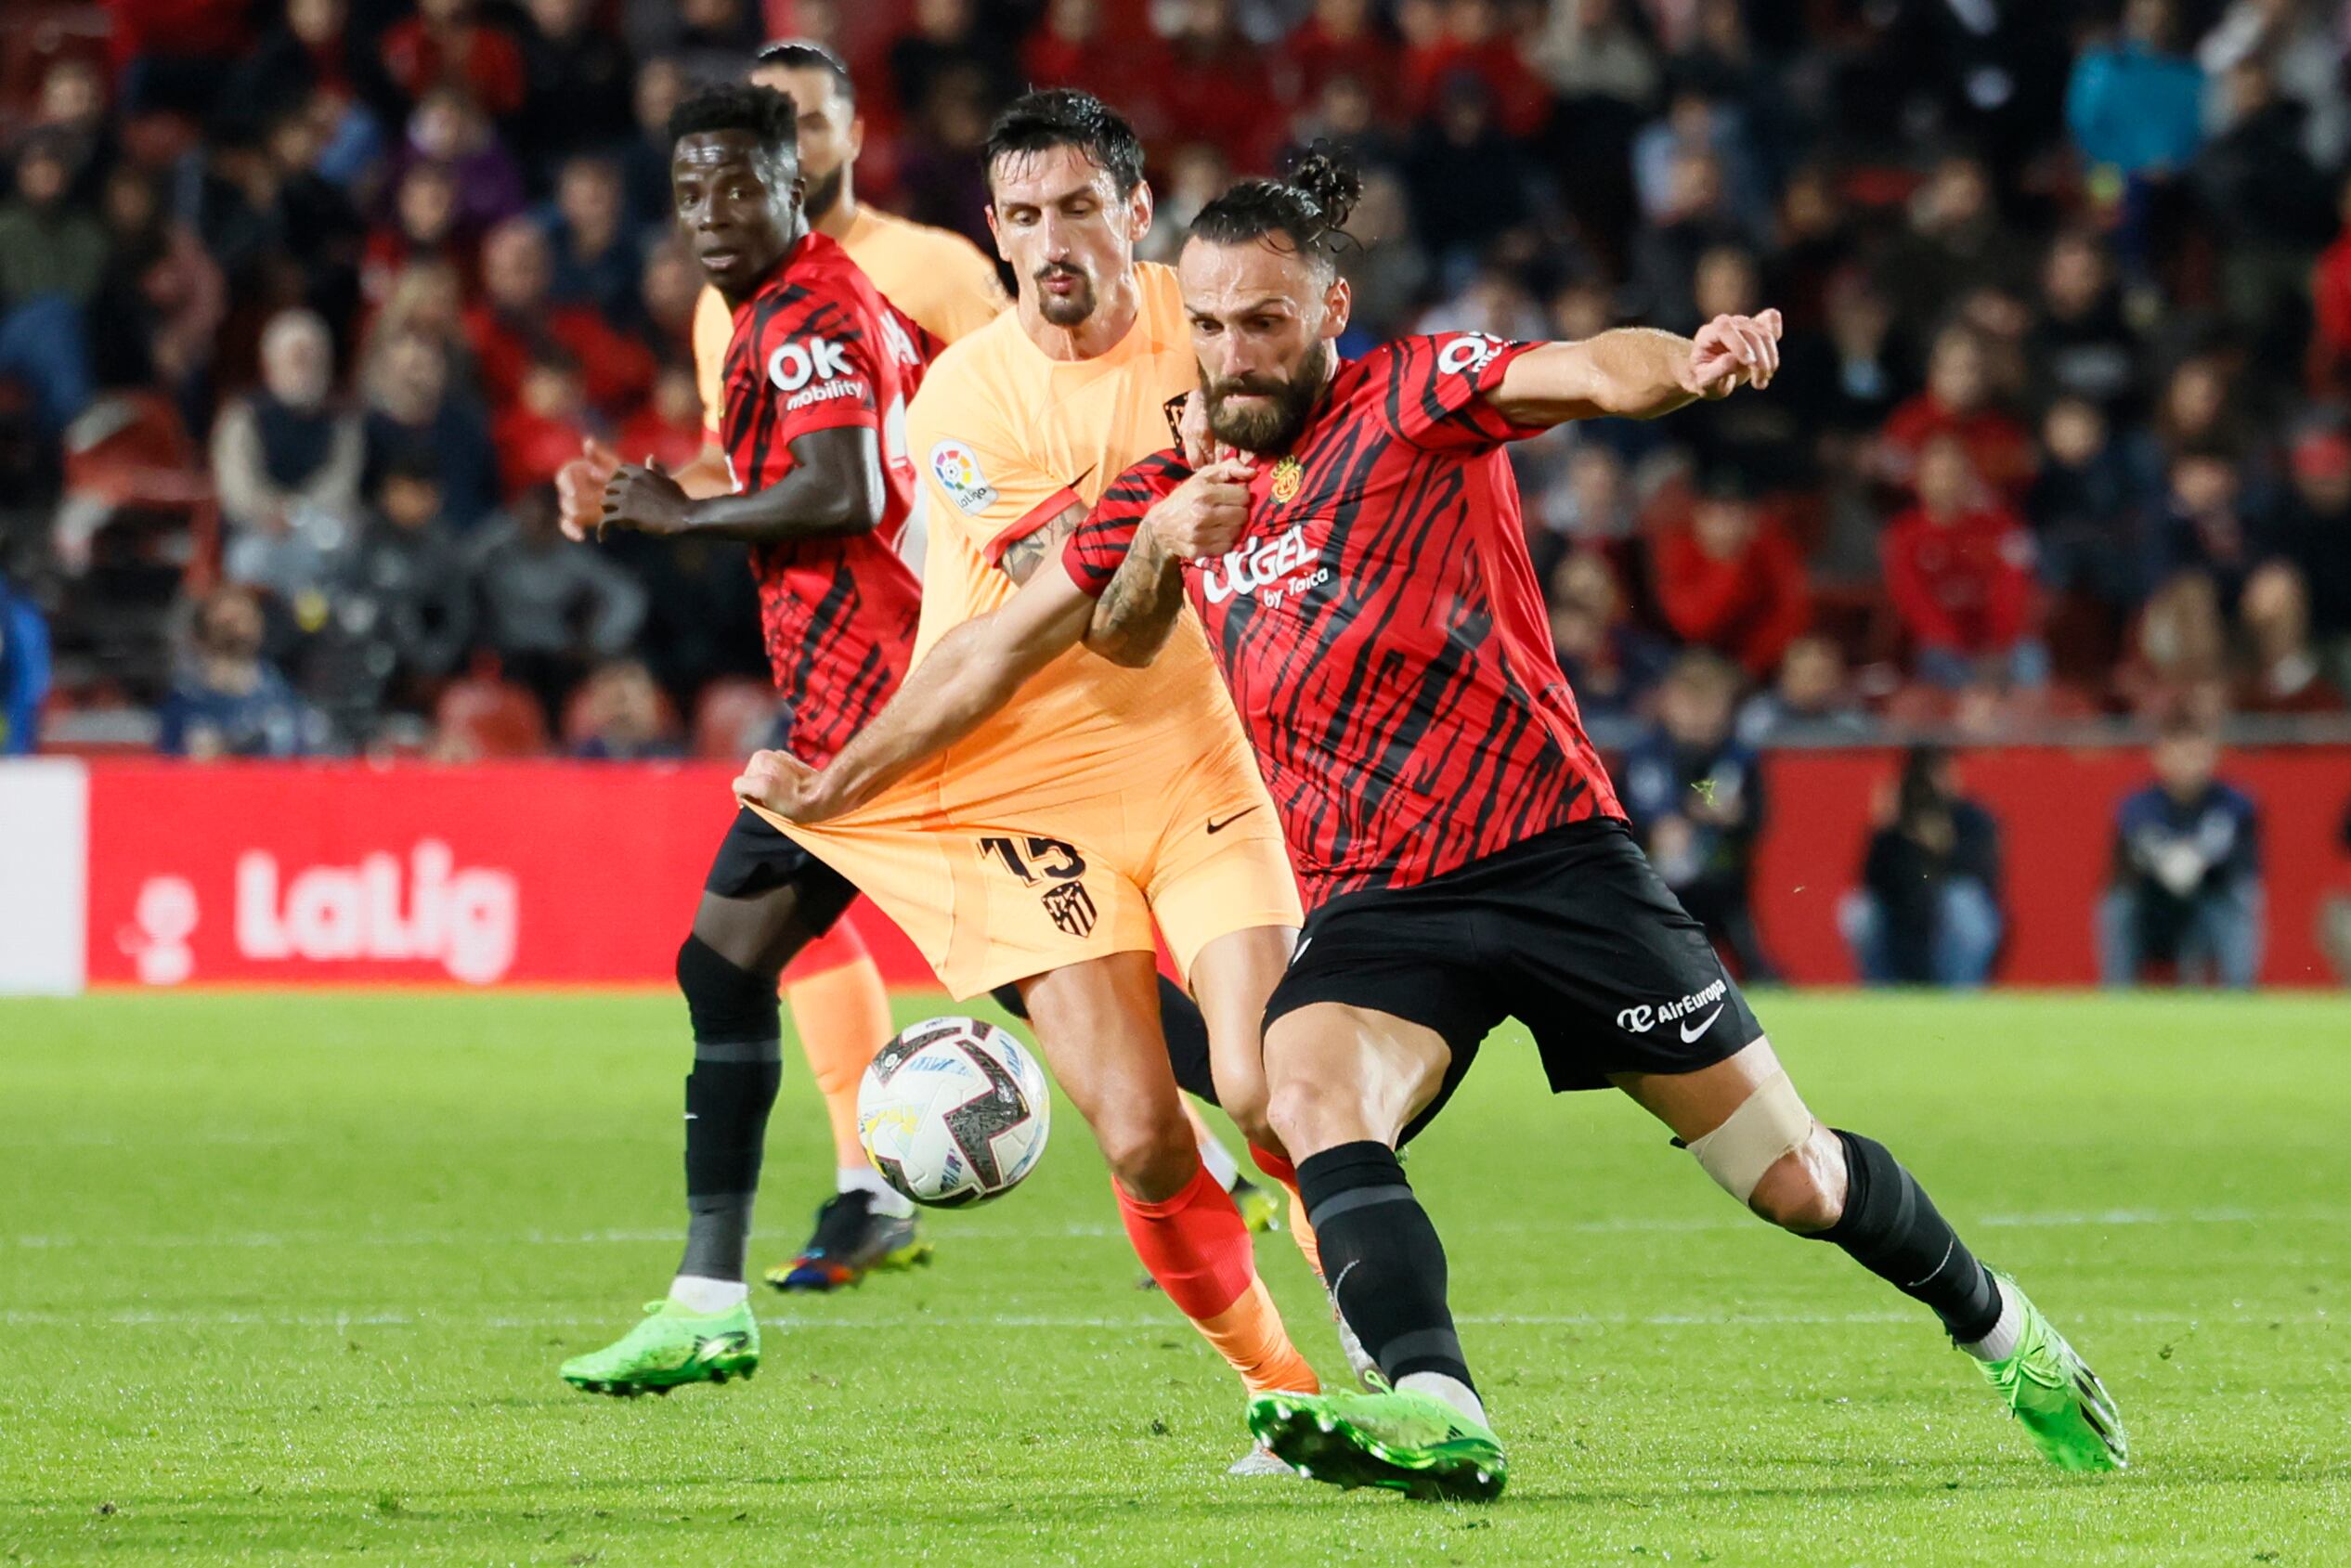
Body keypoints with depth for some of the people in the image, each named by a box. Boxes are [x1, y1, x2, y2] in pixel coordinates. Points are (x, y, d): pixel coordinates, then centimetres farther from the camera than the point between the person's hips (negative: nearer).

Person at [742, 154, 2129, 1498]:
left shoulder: (1415, 397, -5)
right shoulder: (1172, 491, 10)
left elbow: (1590, 372, -23)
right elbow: (1005, 646, 19)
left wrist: (1693, 361, -46)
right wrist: (835, 780, 17)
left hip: (1550, 854, -4)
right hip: (1373, 905, 4)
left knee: (1793, 1176, 1)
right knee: (1310, 1095, -30)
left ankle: (1998, 1327, 30)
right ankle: (1436, 1417, -47)